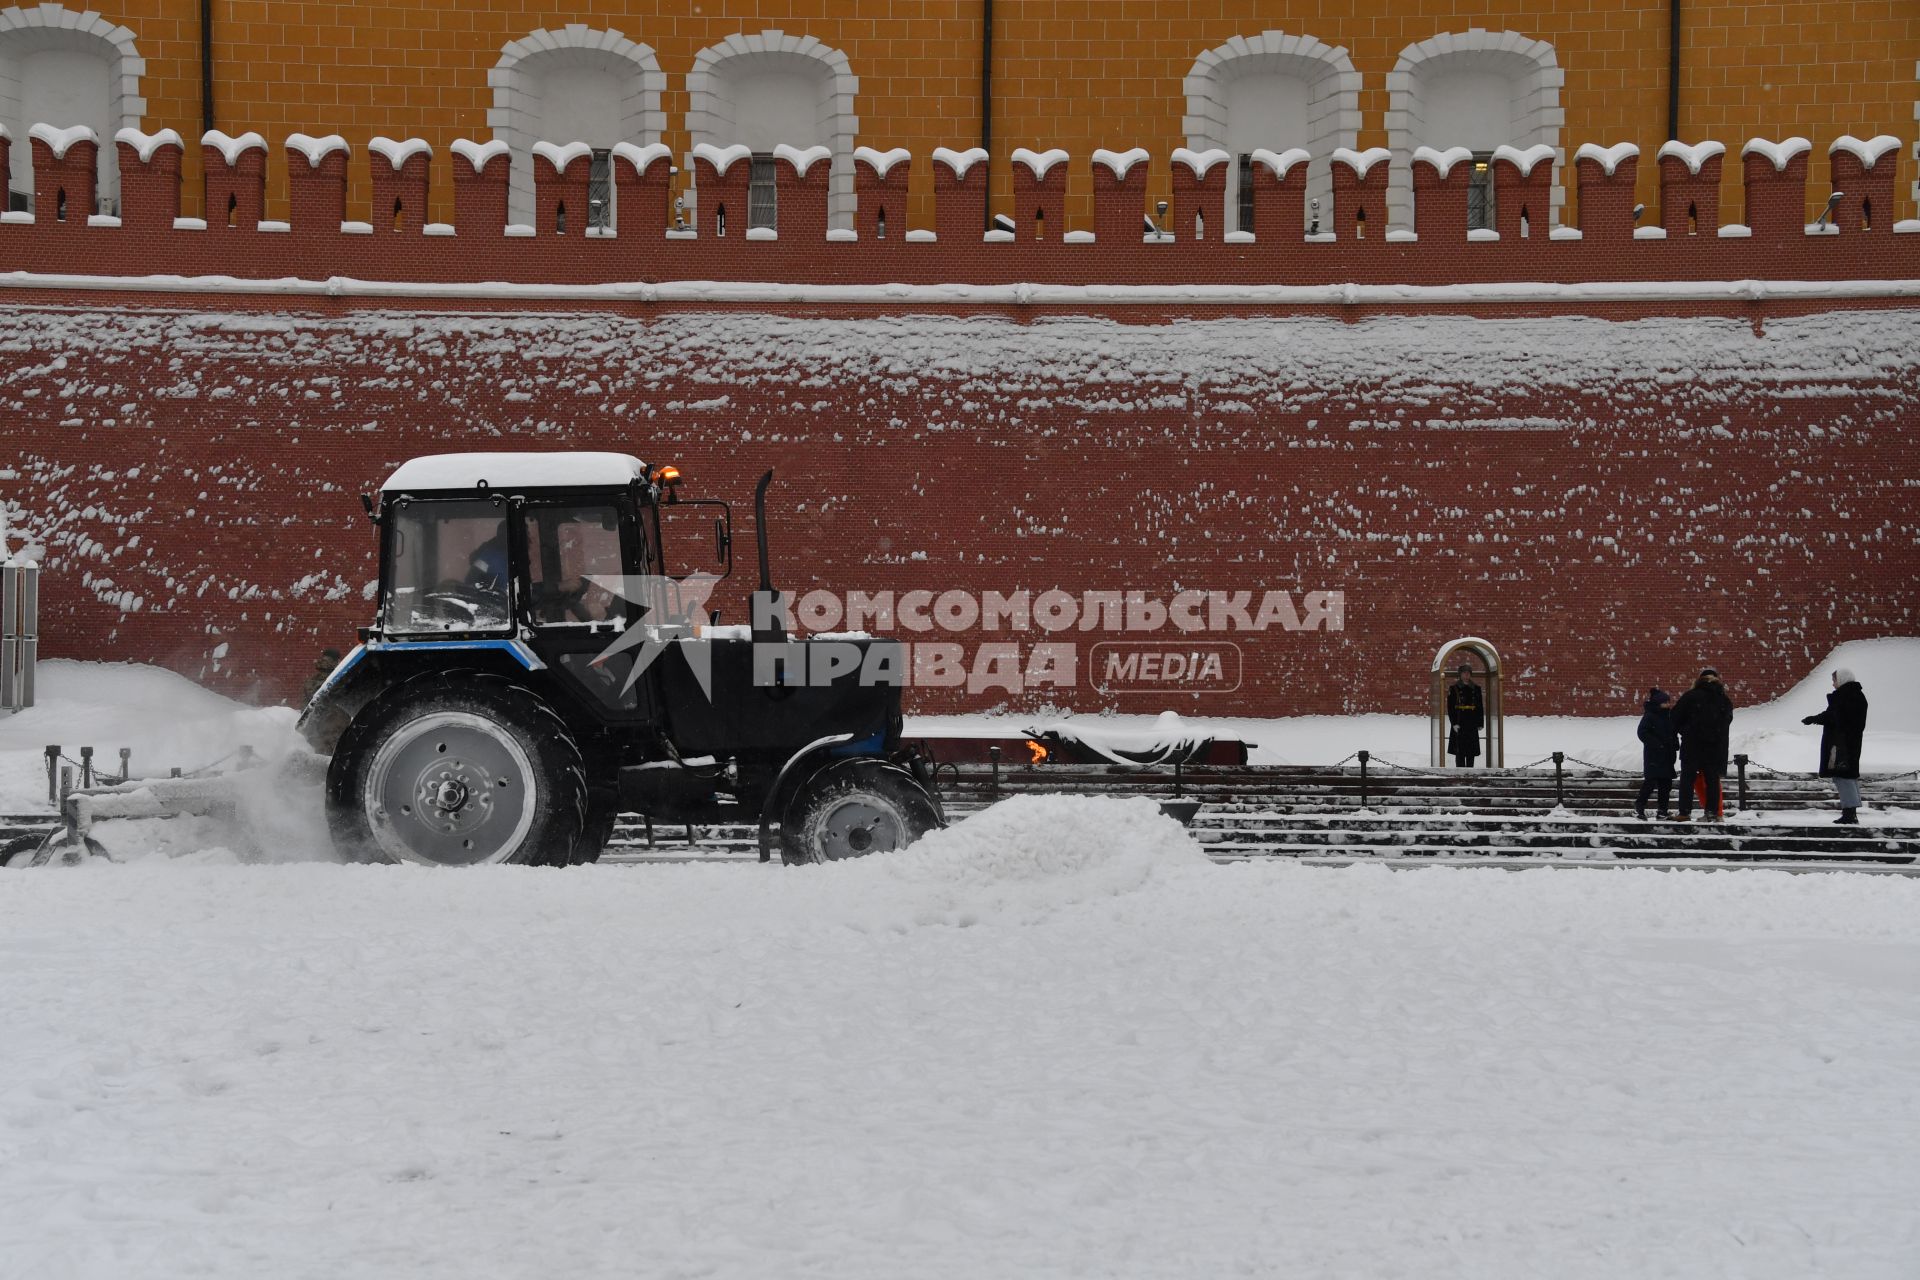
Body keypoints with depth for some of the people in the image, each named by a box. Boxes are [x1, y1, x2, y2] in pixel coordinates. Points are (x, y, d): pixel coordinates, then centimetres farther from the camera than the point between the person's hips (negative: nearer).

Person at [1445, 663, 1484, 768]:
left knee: (1471, 752, 5)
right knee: (1460, 751, -4)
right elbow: (1450, 707, -4)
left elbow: (1480, 707, 10)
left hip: (1472, 724, 3)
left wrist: (1480, 723, 3)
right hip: (1459, 724, -3)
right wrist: (1454, 723, -12)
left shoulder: (1476, 688, 9)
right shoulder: (1454, 688, -1)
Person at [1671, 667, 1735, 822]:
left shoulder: (1691, 696, -6)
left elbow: (1676, 717, -3)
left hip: (1692, 745, -3)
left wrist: (1682, 731, 13)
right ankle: (1712, 812, 5)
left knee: (1687, 777, 0)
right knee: (1712, 778, 8)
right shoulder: (1725, 700, 8)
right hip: (1715, 745, 3)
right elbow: (1727, 724, 13)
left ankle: (1685, 812, -5)